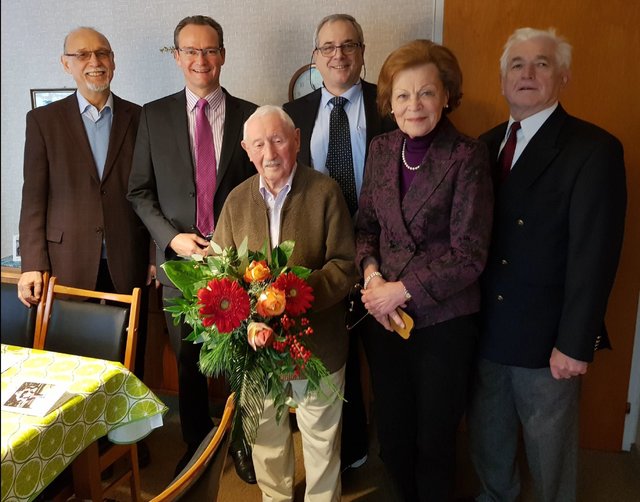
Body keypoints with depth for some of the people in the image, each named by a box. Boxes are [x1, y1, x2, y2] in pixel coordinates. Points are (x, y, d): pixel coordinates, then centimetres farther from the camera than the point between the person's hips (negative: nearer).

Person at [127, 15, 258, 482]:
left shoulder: (250, 115, 1)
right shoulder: (154, 115, 3)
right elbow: (140, 191, 4)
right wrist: (172, 237, -10)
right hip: (180, 259, 1)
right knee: (189, 364, 14)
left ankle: (243, 442, 33)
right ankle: (196, 446, 35)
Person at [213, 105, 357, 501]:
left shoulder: (326, 191, -9)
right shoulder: (237, 199, 2)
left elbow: (344, 265, -11)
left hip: (317, 341, -3)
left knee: (320, 439, 15)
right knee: (265, 434, 21)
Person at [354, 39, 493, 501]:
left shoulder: (468, 157, -13)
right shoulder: (381, 149, 3)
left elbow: (469, 255, -14)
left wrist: (402, 289, -15)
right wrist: (372, 276, -8)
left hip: (444, 321, -4)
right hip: (385, 315, 5)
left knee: (435, 443, 15)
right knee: (392, 437, 20)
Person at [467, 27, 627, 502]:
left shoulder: (594, 149, -12)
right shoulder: (486, 144, 6)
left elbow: (594, 254, -16)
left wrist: (575, 343, -17)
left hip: (545, 338, -5)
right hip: (484, 329, 5)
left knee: (549, 447, 15)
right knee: (486, 436, 23)